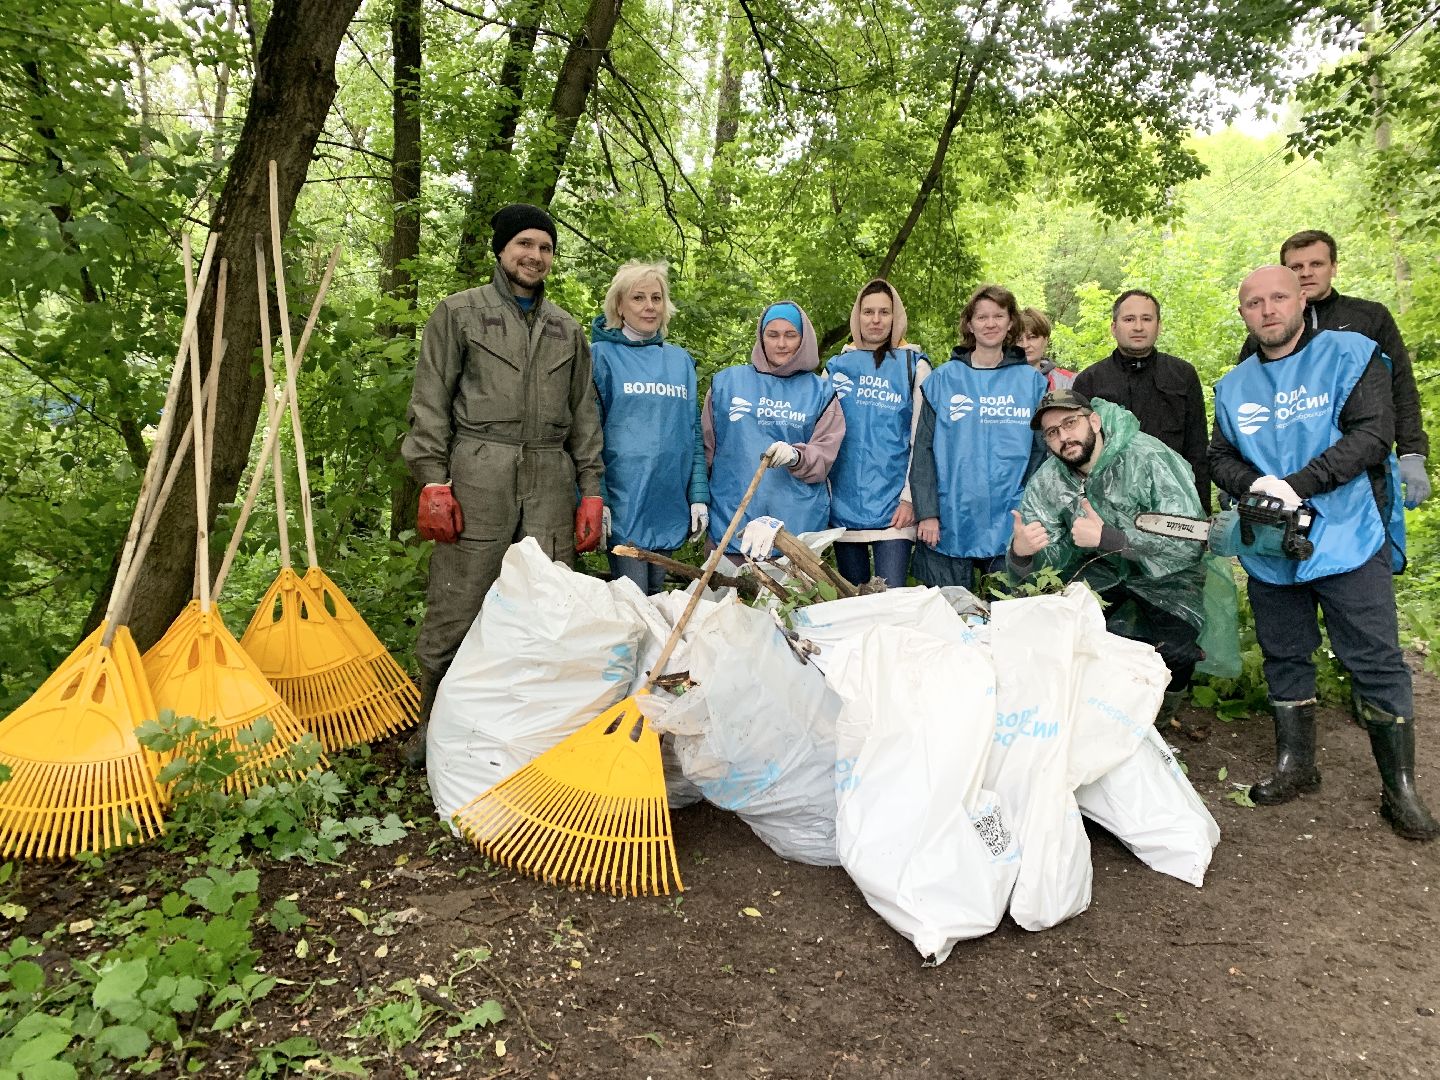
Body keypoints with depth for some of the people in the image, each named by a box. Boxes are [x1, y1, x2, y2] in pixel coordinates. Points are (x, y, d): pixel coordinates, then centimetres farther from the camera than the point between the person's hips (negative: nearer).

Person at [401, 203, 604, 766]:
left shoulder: (566, 329, 19)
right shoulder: (459, 312, 8)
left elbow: (584, 413, 18)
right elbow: (430, 401, 2)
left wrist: (591, 490, 10)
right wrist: (433, 480, -8)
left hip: (550, 480, 4)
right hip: (478, 473, -3)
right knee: (454, 609, -3)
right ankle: (432, 722, 15)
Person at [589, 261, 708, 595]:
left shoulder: (680, 360, 14)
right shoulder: (602, 355, -1)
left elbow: (693, 432, 14)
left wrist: (699, 495, 6)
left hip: (671, 503, 5)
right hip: (624, 501, -5)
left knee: (656, 599, 15)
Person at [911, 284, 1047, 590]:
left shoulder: (1032, 381, 7)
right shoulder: (943, 380, 4)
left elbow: (1040, 451, 8)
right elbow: (924, 449, 0)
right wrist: (926, 513, -8)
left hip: (1011, 526, 1)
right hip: (950, 524, -1)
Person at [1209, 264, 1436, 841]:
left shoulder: (1351, 355, -3)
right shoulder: (1233, 386, 11)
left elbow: (1373, 434, -14)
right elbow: (1220, 458, 9)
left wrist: (1297, 483, -23)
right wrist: (1255, 485, -13)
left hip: (1348, 542, -4)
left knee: (1377, 663, -1)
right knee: (1284, 657, 14)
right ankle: (1294, 765, 29)